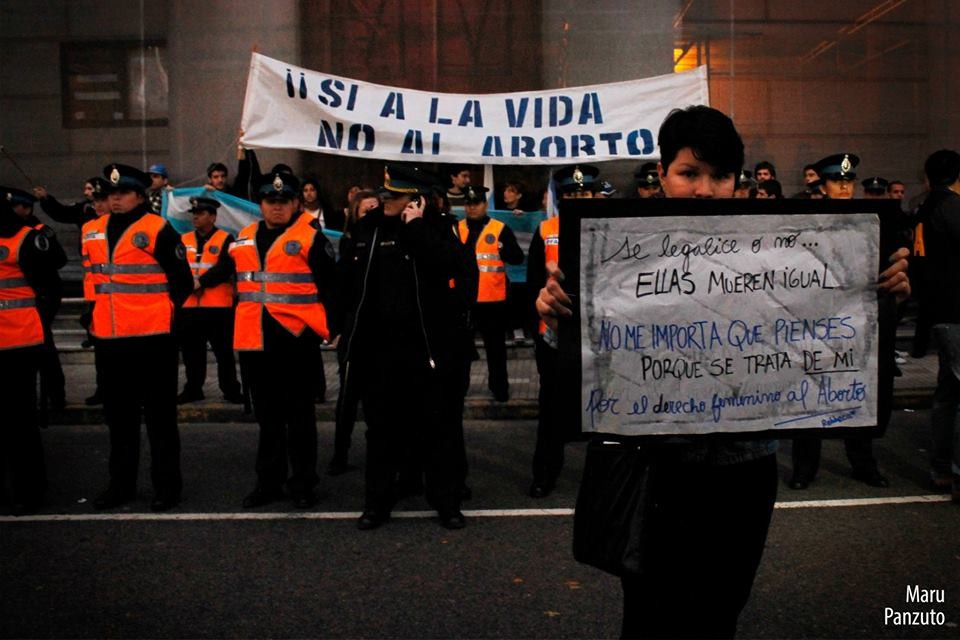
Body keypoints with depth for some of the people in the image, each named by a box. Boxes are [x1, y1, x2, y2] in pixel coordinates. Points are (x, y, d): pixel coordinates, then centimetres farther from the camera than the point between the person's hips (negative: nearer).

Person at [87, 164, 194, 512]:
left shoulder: (158, 230, -7)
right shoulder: (93, 232, 12)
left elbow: (182, 280, -5)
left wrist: (167, 315, -3)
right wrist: (91, 313, 16)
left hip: (152, 338, -6)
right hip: (108, 338, 6)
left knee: (159, 414, 2)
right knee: (118, 414, 14)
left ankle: (167, 485, 12)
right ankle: (121, 484, 25)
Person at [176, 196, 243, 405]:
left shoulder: (225, 239, -1)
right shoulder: (184, 240, 13)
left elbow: (226, 267, -14)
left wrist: (201, 281, -19)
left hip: (218, 307, -4)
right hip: (188, 306, 4)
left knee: (224, 351, 3)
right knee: (191, 350, 10)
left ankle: (231, 390, 11)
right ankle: (193, 389, 21)